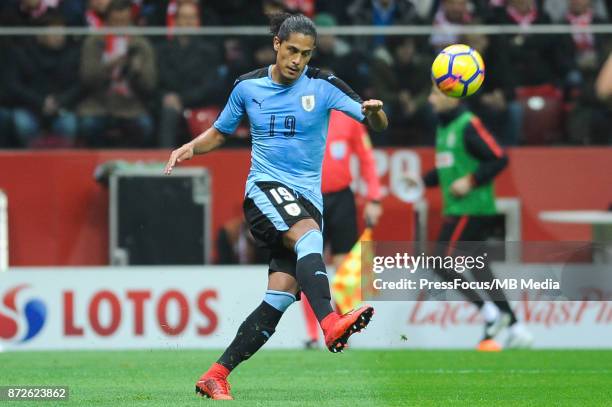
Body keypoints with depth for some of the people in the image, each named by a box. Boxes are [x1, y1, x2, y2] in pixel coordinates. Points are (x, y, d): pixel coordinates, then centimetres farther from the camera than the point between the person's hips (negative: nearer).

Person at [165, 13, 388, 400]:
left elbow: (377, 124, -8)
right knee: (308, 234, -35)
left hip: (307, 197, 2)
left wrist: (374, 112, -32)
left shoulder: (322, 85, -1)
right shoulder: (248, 87, 4)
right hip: (264, 191, -2)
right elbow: (220, 132, 19)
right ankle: (331, 324, -56)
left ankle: (216, 376, -2)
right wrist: (191, 147, -1)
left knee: (280, 298, -9)